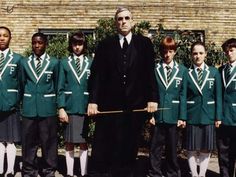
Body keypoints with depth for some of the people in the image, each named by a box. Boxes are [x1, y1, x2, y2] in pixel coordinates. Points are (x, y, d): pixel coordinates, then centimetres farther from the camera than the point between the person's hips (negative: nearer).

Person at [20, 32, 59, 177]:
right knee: (29, 143, 9)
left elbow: (57, 86, 7)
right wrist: (25, 101, 15)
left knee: (48, 142, 6)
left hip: (48, 108, -2)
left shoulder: (54, 62, 2)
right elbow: (22, 85, 14)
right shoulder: (25, 62, 8)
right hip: (29, 108, 2)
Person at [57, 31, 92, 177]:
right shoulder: (64, 63, 5)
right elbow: (61, 88, 2)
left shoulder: (91, 63, 5)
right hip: (69, 107, 0)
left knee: (84, 142, 6)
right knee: (69, 143, 6)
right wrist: (61, 108, -6)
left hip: (85, 108, 0)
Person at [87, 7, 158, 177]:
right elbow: (97, 75, 0)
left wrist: (152, 98, -7)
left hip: (135, 105, 0)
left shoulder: (144, 43, 6)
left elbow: (150, 73, 2)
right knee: (102, 149, 4)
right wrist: (93, 100, -8)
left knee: (128, 148, 8)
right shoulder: (105, 45, 6)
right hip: (109, 105, 0)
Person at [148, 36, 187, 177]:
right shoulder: (154, 69, 1)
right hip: (157, 115, -1)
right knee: (155, 148, 5)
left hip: (173, 115, 1)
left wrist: (183, 117, -2)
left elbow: (183, 95, 3)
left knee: (172, 148, 12)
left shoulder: (182, 70, 5)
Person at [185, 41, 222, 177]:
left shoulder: (214, 72, 3)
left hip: (209, 116, 1)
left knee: (206, 149, 8)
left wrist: (218, 116, -2)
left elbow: (218, 96, 2)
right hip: (192, 116, -1)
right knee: (192, 149, 6)